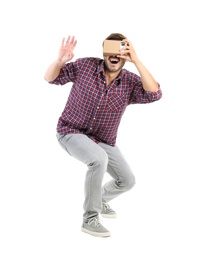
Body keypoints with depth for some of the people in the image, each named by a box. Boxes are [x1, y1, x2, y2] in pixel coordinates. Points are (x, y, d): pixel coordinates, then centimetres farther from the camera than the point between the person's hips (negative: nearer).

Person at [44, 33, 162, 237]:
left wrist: (136, 61, -36)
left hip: (103, 140, 5)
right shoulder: (85, 65, -15)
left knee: (127, 181, 6)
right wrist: (60, 60, -32)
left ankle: (99, 200, 37)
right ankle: (90, 219, -20)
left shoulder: (131, 82, -13)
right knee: (99, 160, -34)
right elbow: (50, 77, -9)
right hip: (72, 133, -4)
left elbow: (154, 94, -33)